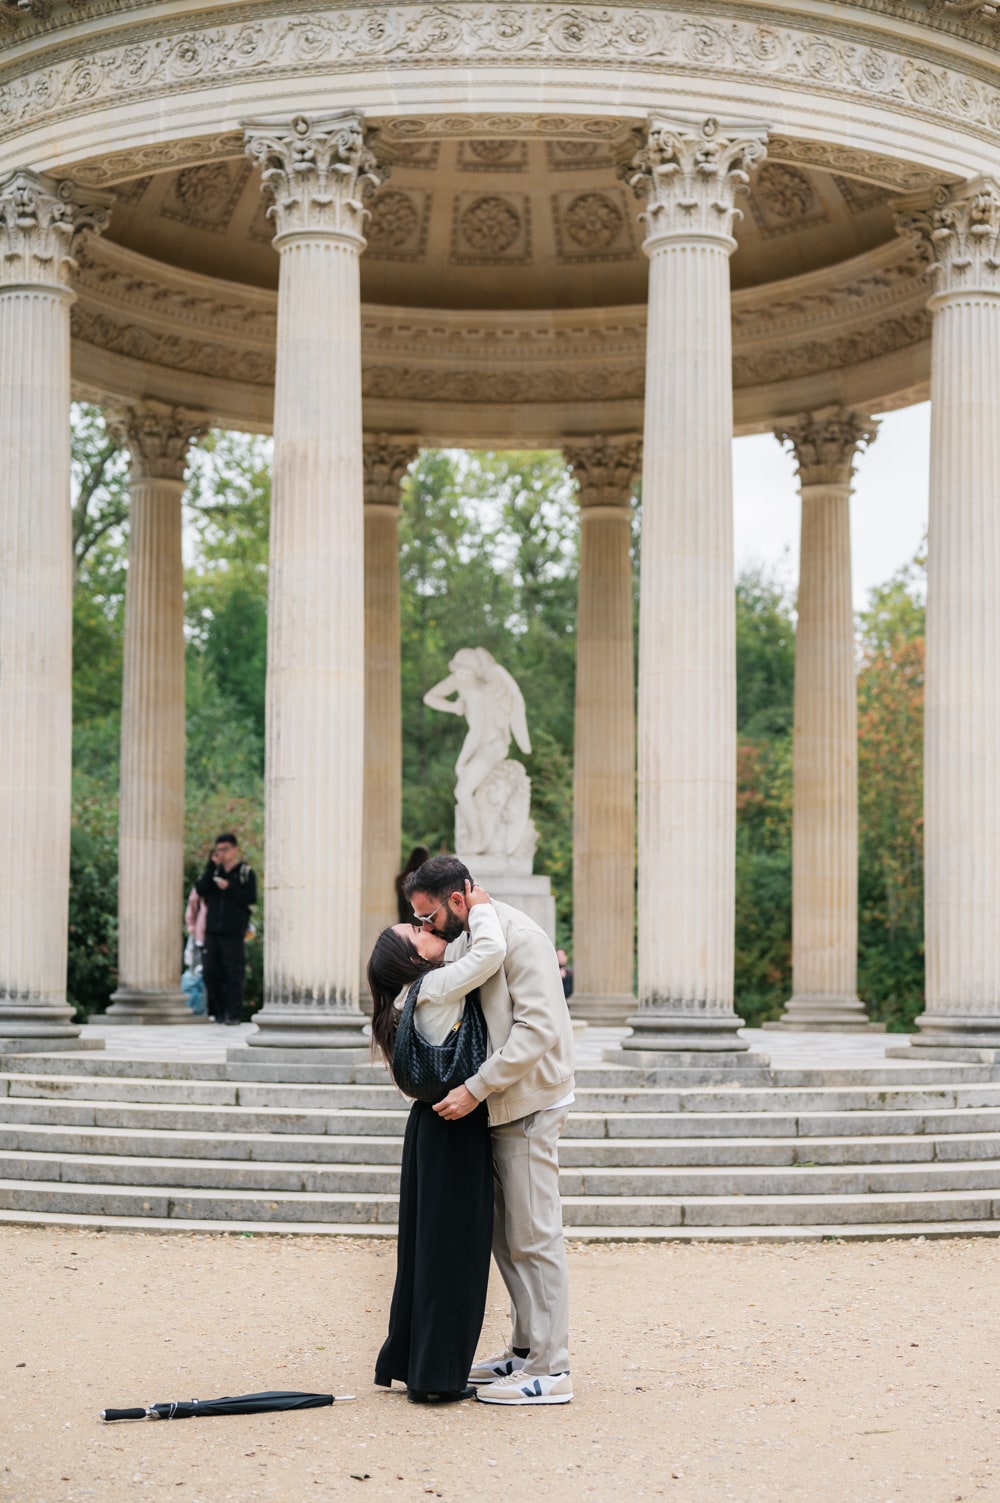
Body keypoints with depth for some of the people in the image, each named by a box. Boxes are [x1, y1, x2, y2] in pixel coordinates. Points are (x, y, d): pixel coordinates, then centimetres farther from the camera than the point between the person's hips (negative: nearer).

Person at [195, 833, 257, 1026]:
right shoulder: (214, 871, 14)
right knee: (211, 973, 6)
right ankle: (219, 1011, 17)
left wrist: (229, 888, -14)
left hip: (233, 932, -5)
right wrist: (211, 866, -6)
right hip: (213, 930, 5)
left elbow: (250, 899, -8)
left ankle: (234, 1014, -1)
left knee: (233, 974, -5)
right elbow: (200, 890, -2)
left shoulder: (246, 872, 1)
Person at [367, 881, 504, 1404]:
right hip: (454, 1129, -9)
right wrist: (480, 908, -11)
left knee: (426, 1245, 15)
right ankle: (435, 1375, 0)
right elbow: (491, 950, -27)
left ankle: (406, 1361, 23)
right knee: (452, 1247, -4)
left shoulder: (420, 991, 12)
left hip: (434, 1124, 9)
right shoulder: (437, 985, -14)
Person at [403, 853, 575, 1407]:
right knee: (505, 1235, 14)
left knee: (532, 1236, -6)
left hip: (529, 1104, -9)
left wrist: (475, 1089, -23)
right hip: (495, 1106, 9)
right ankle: (525, 1350, 24)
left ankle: (549, 1370, -2)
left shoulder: (519, 939, -16)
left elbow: (537, 1028, -23)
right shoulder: (462, 942, 13)